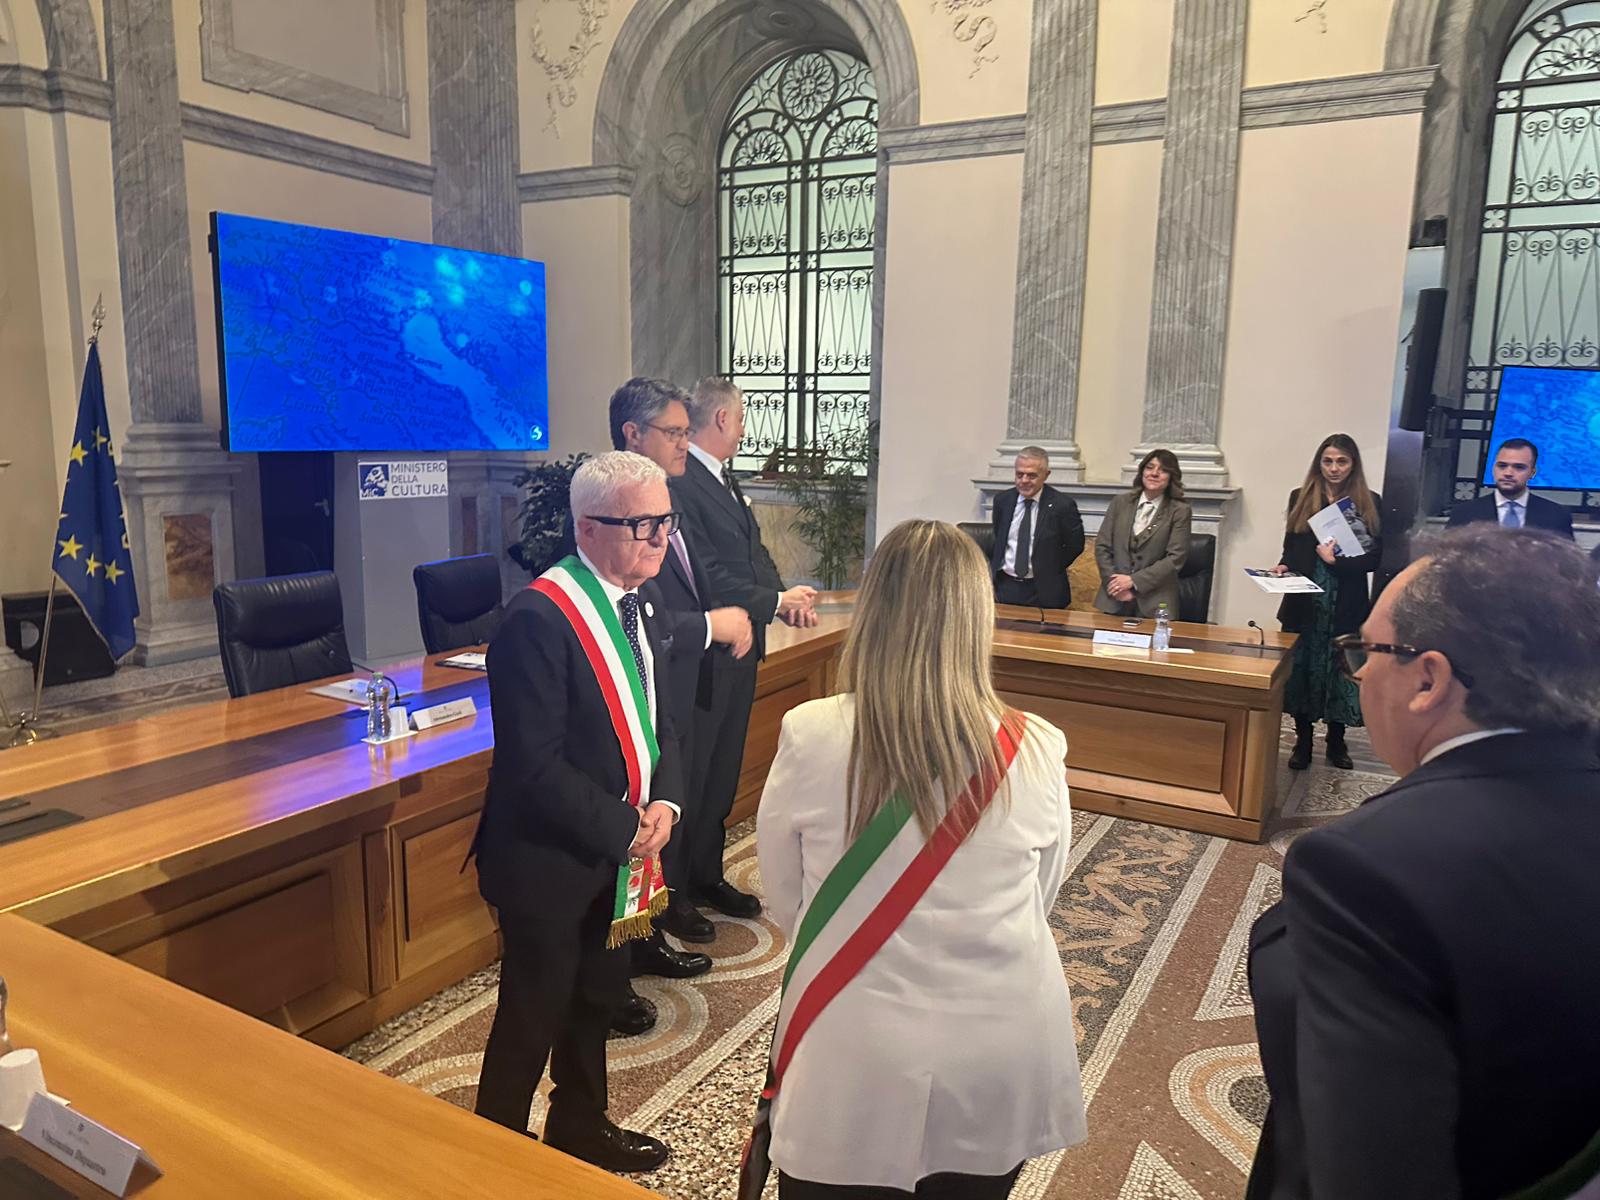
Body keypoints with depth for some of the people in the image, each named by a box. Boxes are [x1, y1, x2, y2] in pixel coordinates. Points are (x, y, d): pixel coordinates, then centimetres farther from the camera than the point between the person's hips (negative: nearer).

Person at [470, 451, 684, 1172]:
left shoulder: (641, 600, 1)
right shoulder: (538, 619, -25)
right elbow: (534, 766, -26)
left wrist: (664, 801, -7)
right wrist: (626, 829, -18)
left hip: (621, 851, 8)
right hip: (550, 859, -7)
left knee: (597, 998, 24)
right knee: (534, 1018, 12)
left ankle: (580, 1126, 47)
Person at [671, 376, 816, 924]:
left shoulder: (725, 478, 13)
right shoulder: (681, 482, -19)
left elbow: (755, 551, 14)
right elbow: (706, 577, -23)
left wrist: (783, 596, -4)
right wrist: (776, 601, -16)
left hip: (739, 647, 10)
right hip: (703, 653, -10)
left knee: (723, 766, 19)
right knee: (692, 770, 2)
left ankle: (707, 875, 34)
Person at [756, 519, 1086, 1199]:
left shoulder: (810, 737, -18)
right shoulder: (1036, 751, -15)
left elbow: (783, 903, -4)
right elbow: (1039, 903, 2)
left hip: (853, 1064, -1)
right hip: (1002, 1065, 2)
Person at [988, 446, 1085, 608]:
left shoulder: (1062, 504, -9)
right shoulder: (1002, 500, 3)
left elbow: (1075, 545, 0)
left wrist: (1050, 570, -1)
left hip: (1043, 591, -3)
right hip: (1005, 587, 3)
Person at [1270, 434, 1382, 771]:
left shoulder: (1370, 503, 2)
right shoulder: (1300, 498, 6)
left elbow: (1375, 556, -2)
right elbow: (1290, 547, 10)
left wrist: (1338, 561, -16)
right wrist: (1283, 566, -9)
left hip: (1347, 604, -1)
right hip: (1304, 601, 1)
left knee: (1341, 668, 6)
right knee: (1302, 667, 5)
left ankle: (1336, 741, 22)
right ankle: (1303, 741, 17)